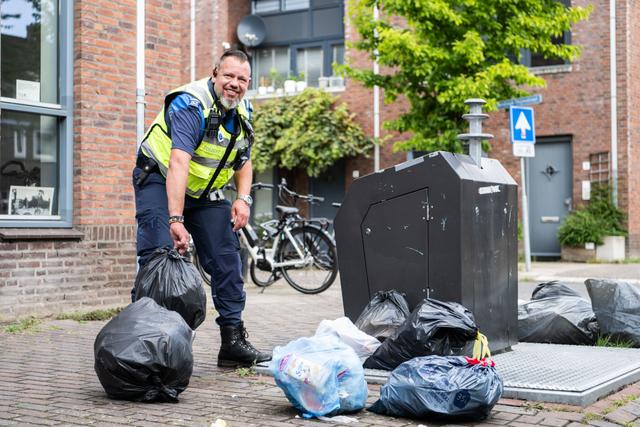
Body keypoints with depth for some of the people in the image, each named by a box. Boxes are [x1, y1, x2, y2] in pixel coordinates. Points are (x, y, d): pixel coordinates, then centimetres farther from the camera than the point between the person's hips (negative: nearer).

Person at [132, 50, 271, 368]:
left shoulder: (242, 113, -1)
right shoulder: (191, 105, -26)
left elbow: (243, 162, 13)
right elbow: (178, 164, -38)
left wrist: (243, 198, -6)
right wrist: (175, 220, -47)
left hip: (205, 191, 7)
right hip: (160, 180, -6)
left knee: (227, 258, 0)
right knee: (159, 255, -20)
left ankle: (233, 341, 7)